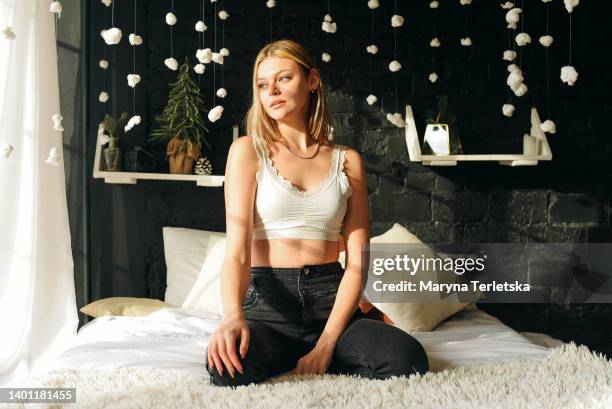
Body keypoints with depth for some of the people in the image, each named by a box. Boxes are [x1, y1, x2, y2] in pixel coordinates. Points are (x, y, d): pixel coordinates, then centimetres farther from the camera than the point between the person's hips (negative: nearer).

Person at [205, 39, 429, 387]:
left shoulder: (348, 160, 8)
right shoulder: (248, 150, 3)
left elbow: (357, 262, 1)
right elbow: (237, 249, -8)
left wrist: (327, 344, -14)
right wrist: (233, 314, -30)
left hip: (329, 296, 1)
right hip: (267, 297, -1)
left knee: (409, 360, -29)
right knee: (230, 367, -36)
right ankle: (297, 357, -2)